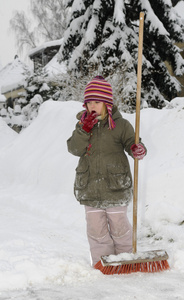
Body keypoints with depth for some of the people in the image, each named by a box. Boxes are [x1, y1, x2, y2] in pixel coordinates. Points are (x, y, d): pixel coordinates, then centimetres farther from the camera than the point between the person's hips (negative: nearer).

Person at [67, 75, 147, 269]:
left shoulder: (120, 125, -6)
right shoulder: (83, 123, 3)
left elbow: (131, 142, -1)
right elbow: (74, 149, -5)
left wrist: (137, 149, -25)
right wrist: (84, 130, -20)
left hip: (115, 185, -3)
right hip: (90, 186, 3)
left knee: (118, 225, 9)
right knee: (96, 228, 6)